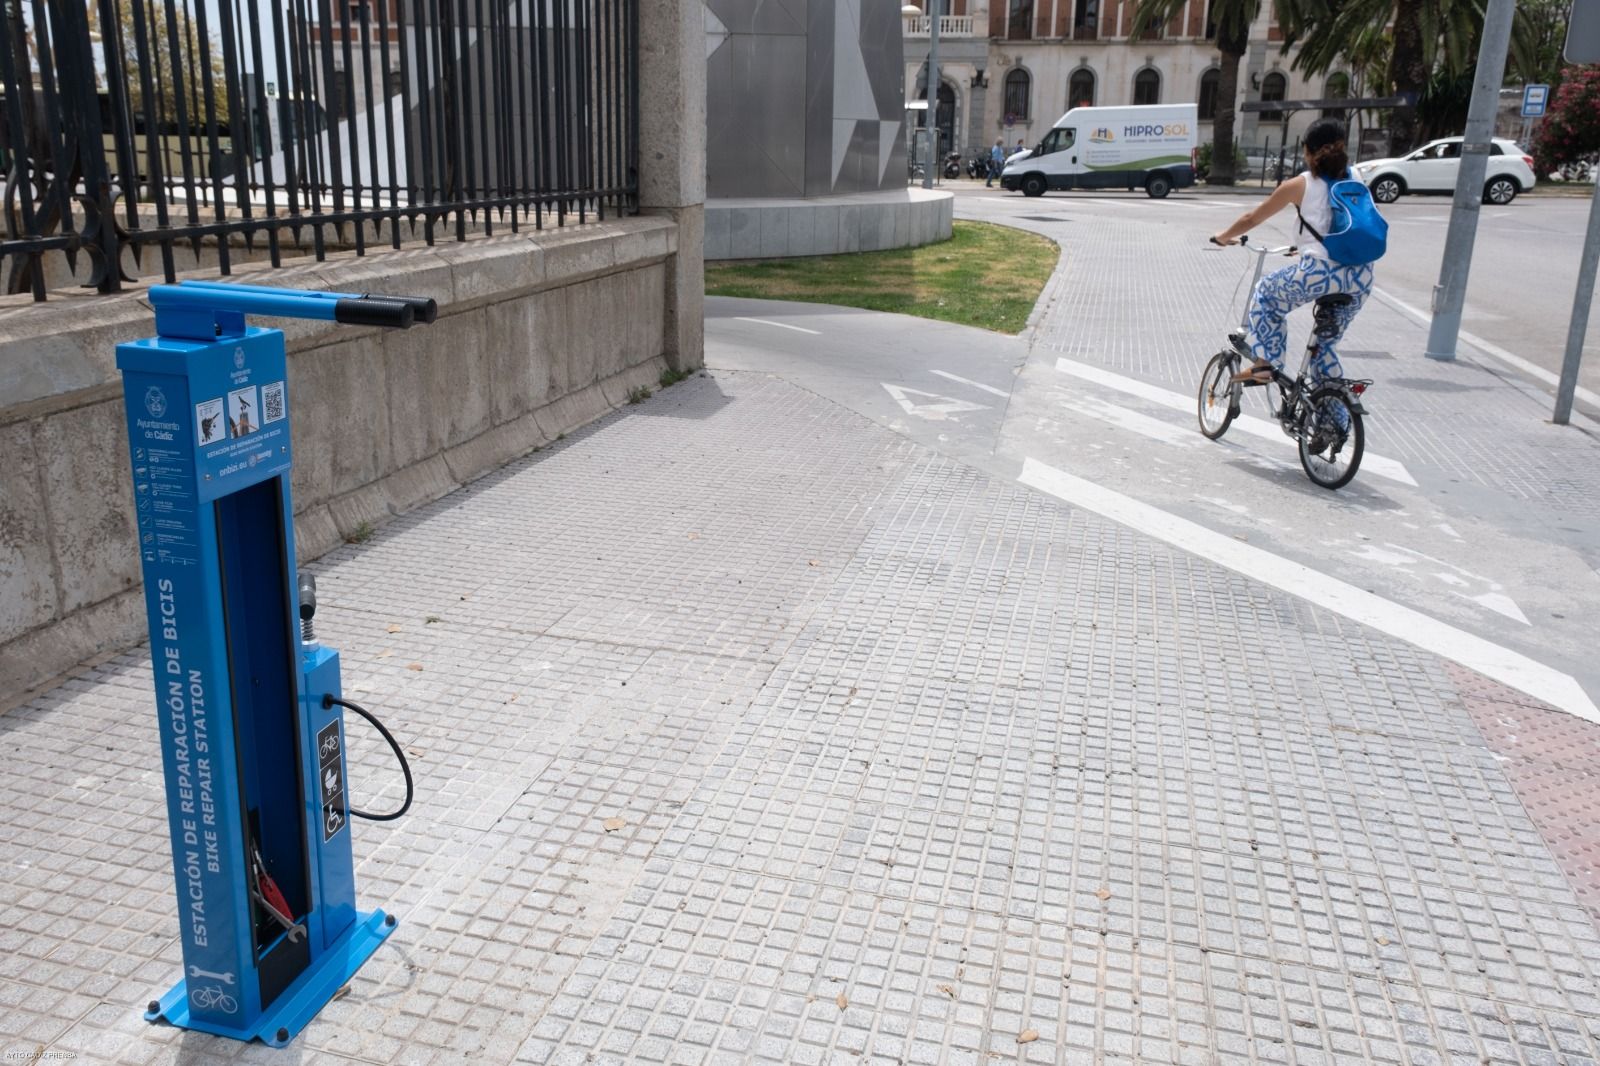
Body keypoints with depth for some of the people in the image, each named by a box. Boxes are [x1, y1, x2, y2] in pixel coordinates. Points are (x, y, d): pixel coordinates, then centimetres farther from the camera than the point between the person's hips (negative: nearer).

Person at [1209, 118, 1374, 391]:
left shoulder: (1300, 185, 5)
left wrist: (1224, 237, 31)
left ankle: (1265, 363, 15)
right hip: (1361, 276, 5)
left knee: (1266, 293, 23)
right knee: (1327, 342, 22)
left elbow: (1252, 218, 13)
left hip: (1320, 271, -5)